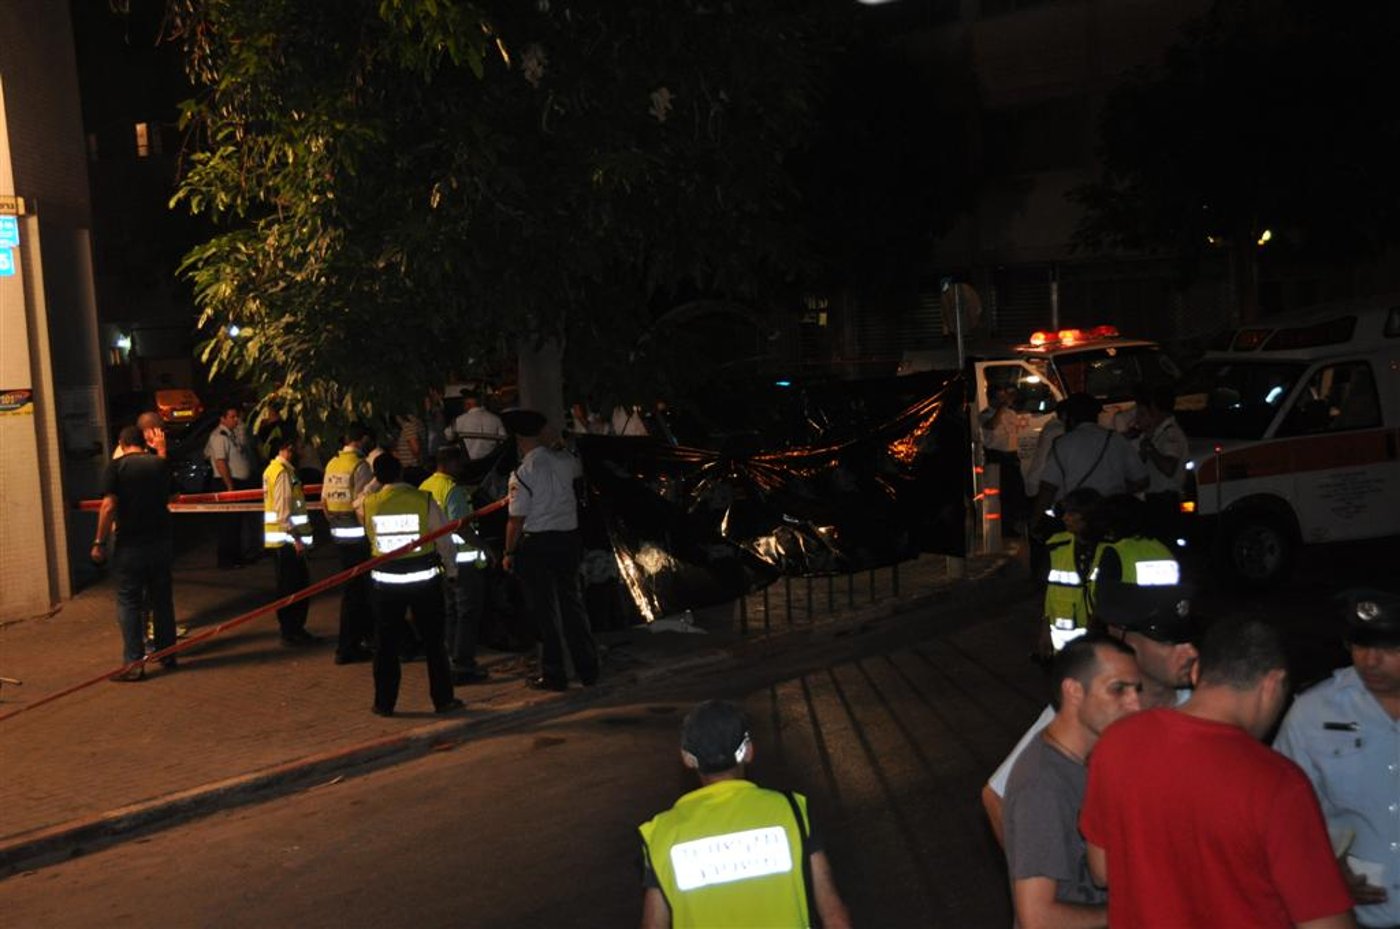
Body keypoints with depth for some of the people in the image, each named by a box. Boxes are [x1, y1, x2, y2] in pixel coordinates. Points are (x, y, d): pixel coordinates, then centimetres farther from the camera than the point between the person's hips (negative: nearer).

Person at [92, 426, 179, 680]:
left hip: (130, 545, -4)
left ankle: (134, 663, -1)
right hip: (161, 542, 4)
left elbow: (109, 507, -16)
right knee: (162, 600, 15)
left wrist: (100, 542, -10)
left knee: (129, 603, 2)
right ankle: (167, 654, 25)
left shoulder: (116, 467, -7)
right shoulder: (161, 464, 5)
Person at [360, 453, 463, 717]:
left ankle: (384, 702, 16)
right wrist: (451, 571, 11)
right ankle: (443, 699, 16)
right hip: (424, 578, -1)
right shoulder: (424, 500, -11)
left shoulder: (368, 504, -6)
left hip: (386, 580, 1)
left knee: (386, 643, 12)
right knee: (433, 641, 11)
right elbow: (443, 538, -6)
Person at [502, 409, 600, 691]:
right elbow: (577, 470, 28)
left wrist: (509, 553, -5)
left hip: (536, 544, -5)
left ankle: (553, 675, 11)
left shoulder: (523, 473, -15)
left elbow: (516, 519, -16)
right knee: (572, 604, 15)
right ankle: (588, 670, 20)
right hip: (569, 538, 5)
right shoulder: (564, 461, 1)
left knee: (544, 611, 5)